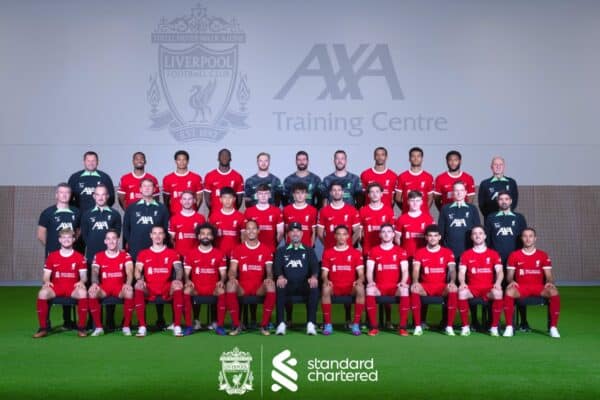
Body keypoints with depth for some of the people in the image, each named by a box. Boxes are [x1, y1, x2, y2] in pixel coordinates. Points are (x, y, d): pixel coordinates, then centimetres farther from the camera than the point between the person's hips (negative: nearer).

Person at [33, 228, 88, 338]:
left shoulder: (79, 257, 6)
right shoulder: (52, 256, 10)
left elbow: (84, 276, 4)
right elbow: (46, 275, 9)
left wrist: (81, 281, -19)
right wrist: (46, 282, -14)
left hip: (73, 287, -1)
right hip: (56, 287, 1)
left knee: (83, 293, -36)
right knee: (42, 293, -32)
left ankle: (81, 327, -21)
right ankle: (43, 328, -18)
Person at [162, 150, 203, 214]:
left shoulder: (196, 178, 3)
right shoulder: (167, 179, 5)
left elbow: (199, 198, 7)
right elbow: (166, 200, 10)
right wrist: (169, 214, 1)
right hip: (174, 216, 0)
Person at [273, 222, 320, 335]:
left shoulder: (309, 251, 21)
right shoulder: (281, 250, 20)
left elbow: (315, 266, 6)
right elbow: (277, 266, 4)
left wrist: (313, 276, -18)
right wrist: (280, 276, -19)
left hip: (304, 285, 0)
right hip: (287, 284, 0)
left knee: (314, 288, -33)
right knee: (279, 287, -34)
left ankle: (311, 323, -32)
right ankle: (281, 323, -32)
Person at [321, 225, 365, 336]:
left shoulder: (356, 253, 9)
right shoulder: (328, 253, 10)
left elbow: (361, 274, 4)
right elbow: (324, 274, 7)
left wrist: (359, 280, -20)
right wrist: (326, 280, -17)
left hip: (351, 287, 0)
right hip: (334, 287, 0)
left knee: (360, 289, -34)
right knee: (325, 288, -34)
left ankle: (356, 324, -23)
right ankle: (328, 324, -24)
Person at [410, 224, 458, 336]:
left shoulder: (447, 252, 7)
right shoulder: (419, 252, 6)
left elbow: (452, 269, -3)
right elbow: (416, 269, -6)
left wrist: (452, 282, -25)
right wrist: (415, 282, -28)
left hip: (442, 286, 0)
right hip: (425, 286, 0)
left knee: (453, 290, -33)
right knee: (414, 289, -33)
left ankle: (449, 326, -22)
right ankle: (418, 326, -26)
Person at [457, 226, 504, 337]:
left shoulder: (493, 254, 11)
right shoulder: (466, 254, 11)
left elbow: (500, 271, 1)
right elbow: (461, 272, 1)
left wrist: (498, 283, -20)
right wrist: (462, 283, -21)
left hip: (489, 288, 0)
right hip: (472, 288, 0)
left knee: (498, 293, -34)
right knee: (461, 292, -33)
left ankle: (494, 327, -18)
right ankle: (465, 327, -19)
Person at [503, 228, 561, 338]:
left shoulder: (543, 255, 10)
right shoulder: (514, 255, 8)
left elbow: (549, 276, 6)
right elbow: (509, 275, 6)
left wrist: (549, 282, -17)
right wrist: (511, 281, -17)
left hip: (539, 287, 1)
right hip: (521, 287, -1)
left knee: (554, 292, -30)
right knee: (509, 291, -34)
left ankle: (553, 328, -20)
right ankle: (509, 327, -26)